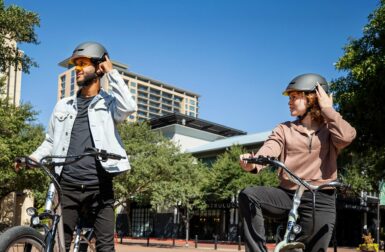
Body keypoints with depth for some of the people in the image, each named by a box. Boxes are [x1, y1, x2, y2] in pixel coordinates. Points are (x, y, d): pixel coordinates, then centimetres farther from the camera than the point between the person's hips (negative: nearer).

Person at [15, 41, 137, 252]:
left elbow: (128, 107, -16)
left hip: (99, 186, -3)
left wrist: (112, 73, -6)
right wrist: (33, 157, 1)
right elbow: (51, 142, 20)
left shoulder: (109, 103, 7)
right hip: (67, 186, 3)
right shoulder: (64, 105, 17)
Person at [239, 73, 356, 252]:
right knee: (248, 195, -23)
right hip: (287, 195, 1)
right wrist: (253, 163, -33)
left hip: (319, 200, -1)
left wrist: (328, 109, -5)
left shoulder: (329, 130, 8)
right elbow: (269, 149, -10)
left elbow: (347, 136, -17)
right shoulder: (284, 129, 11)